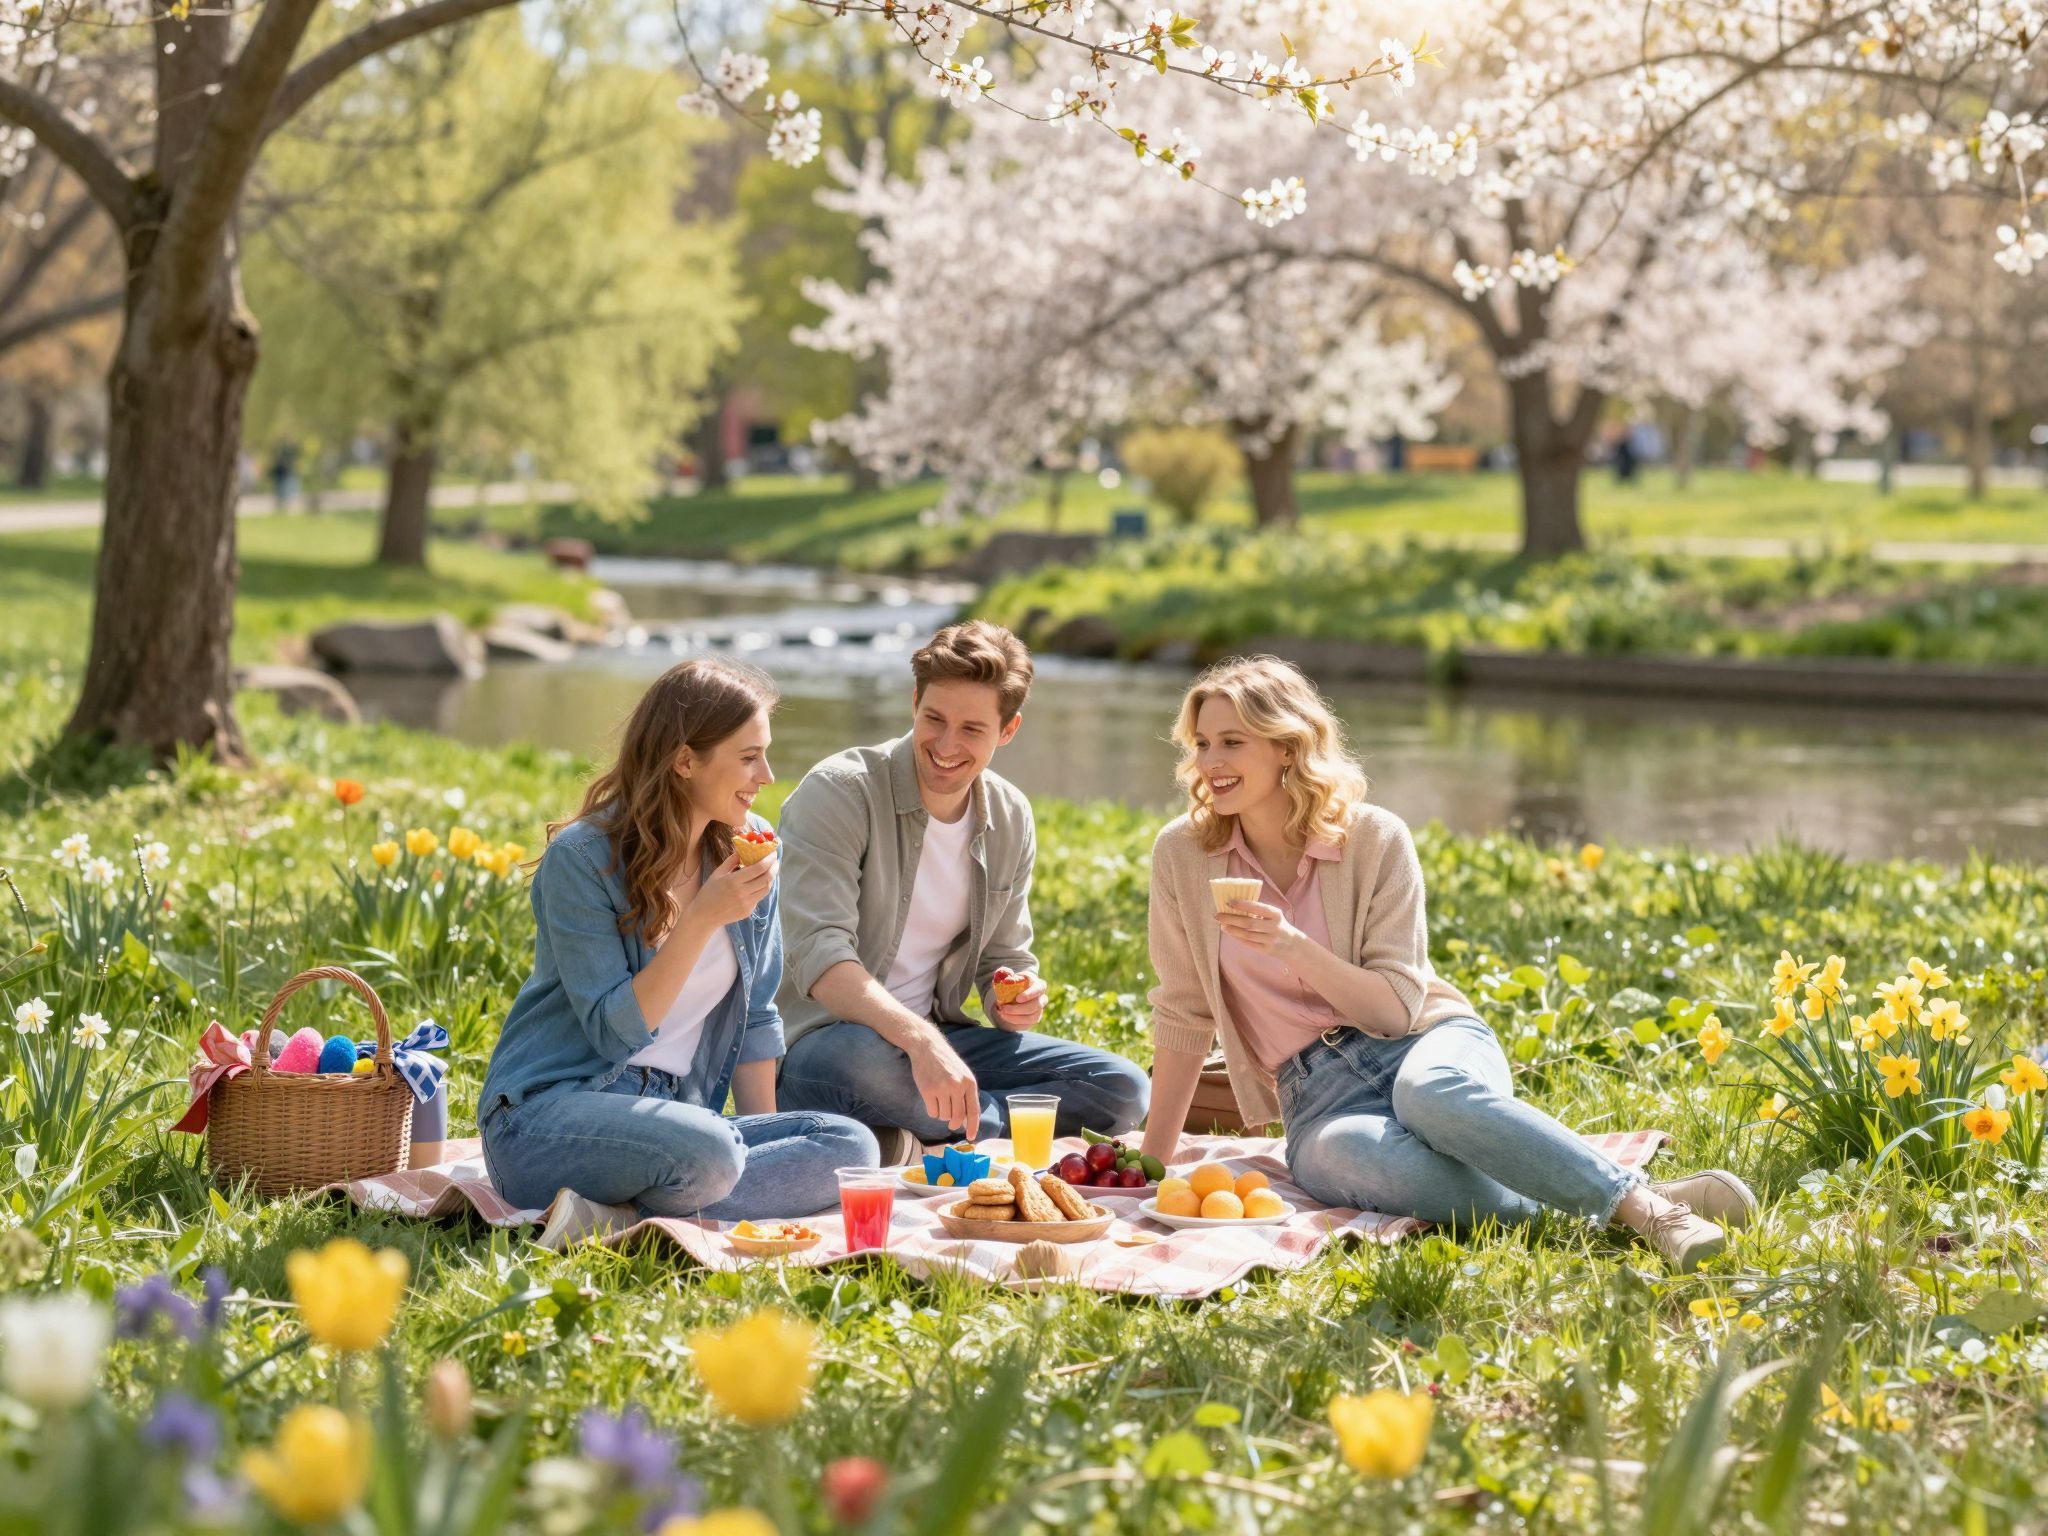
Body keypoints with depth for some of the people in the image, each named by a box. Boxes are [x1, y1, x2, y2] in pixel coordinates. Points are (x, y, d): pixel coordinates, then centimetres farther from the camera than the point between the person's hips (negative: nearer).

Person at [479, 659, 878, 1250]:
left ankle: (617, 1219, -21)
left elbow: (755, 1016, 13)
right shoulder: (582, 857, -11)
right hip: (548, 1114, -8)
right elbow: (614, 1031, -15)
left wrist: (766, 1134, 3)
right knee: (708, 1152, -39)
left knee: (851, 1147, -20)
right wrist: (703, 919, -22)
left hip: (673, 1113, 8)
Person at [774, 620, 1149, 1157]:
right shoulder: (839, 792, -15)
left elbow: (1004, 958, 16)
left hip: (935, 1038, 7)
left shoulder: (1011, 820, 6)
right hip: (819, 1042, -7)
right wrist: (921, 1041, -41)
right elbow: (819, 955, -26)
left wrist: (1016, 1001, -11)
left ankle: (919, 1141, -17)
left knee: (1122, 1091, -8)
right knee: (860, 1056, -43)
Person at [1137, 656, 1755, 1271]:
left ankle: (1646, 1203, -34)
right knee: (1355, 1155, -39)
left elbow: (1397, 1007, -9)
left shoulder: (1375, 839, -5)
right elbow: (1184, 1013, 9)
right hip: (1320, 1092, 1)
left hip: (1429, 1041, -1)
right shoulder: (1183, 853, 0)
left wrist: (1293, 945, -22)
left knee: (1430, 1093, -41)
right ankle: (1548, 1205, -28)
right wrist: (1154, 1156, 10)